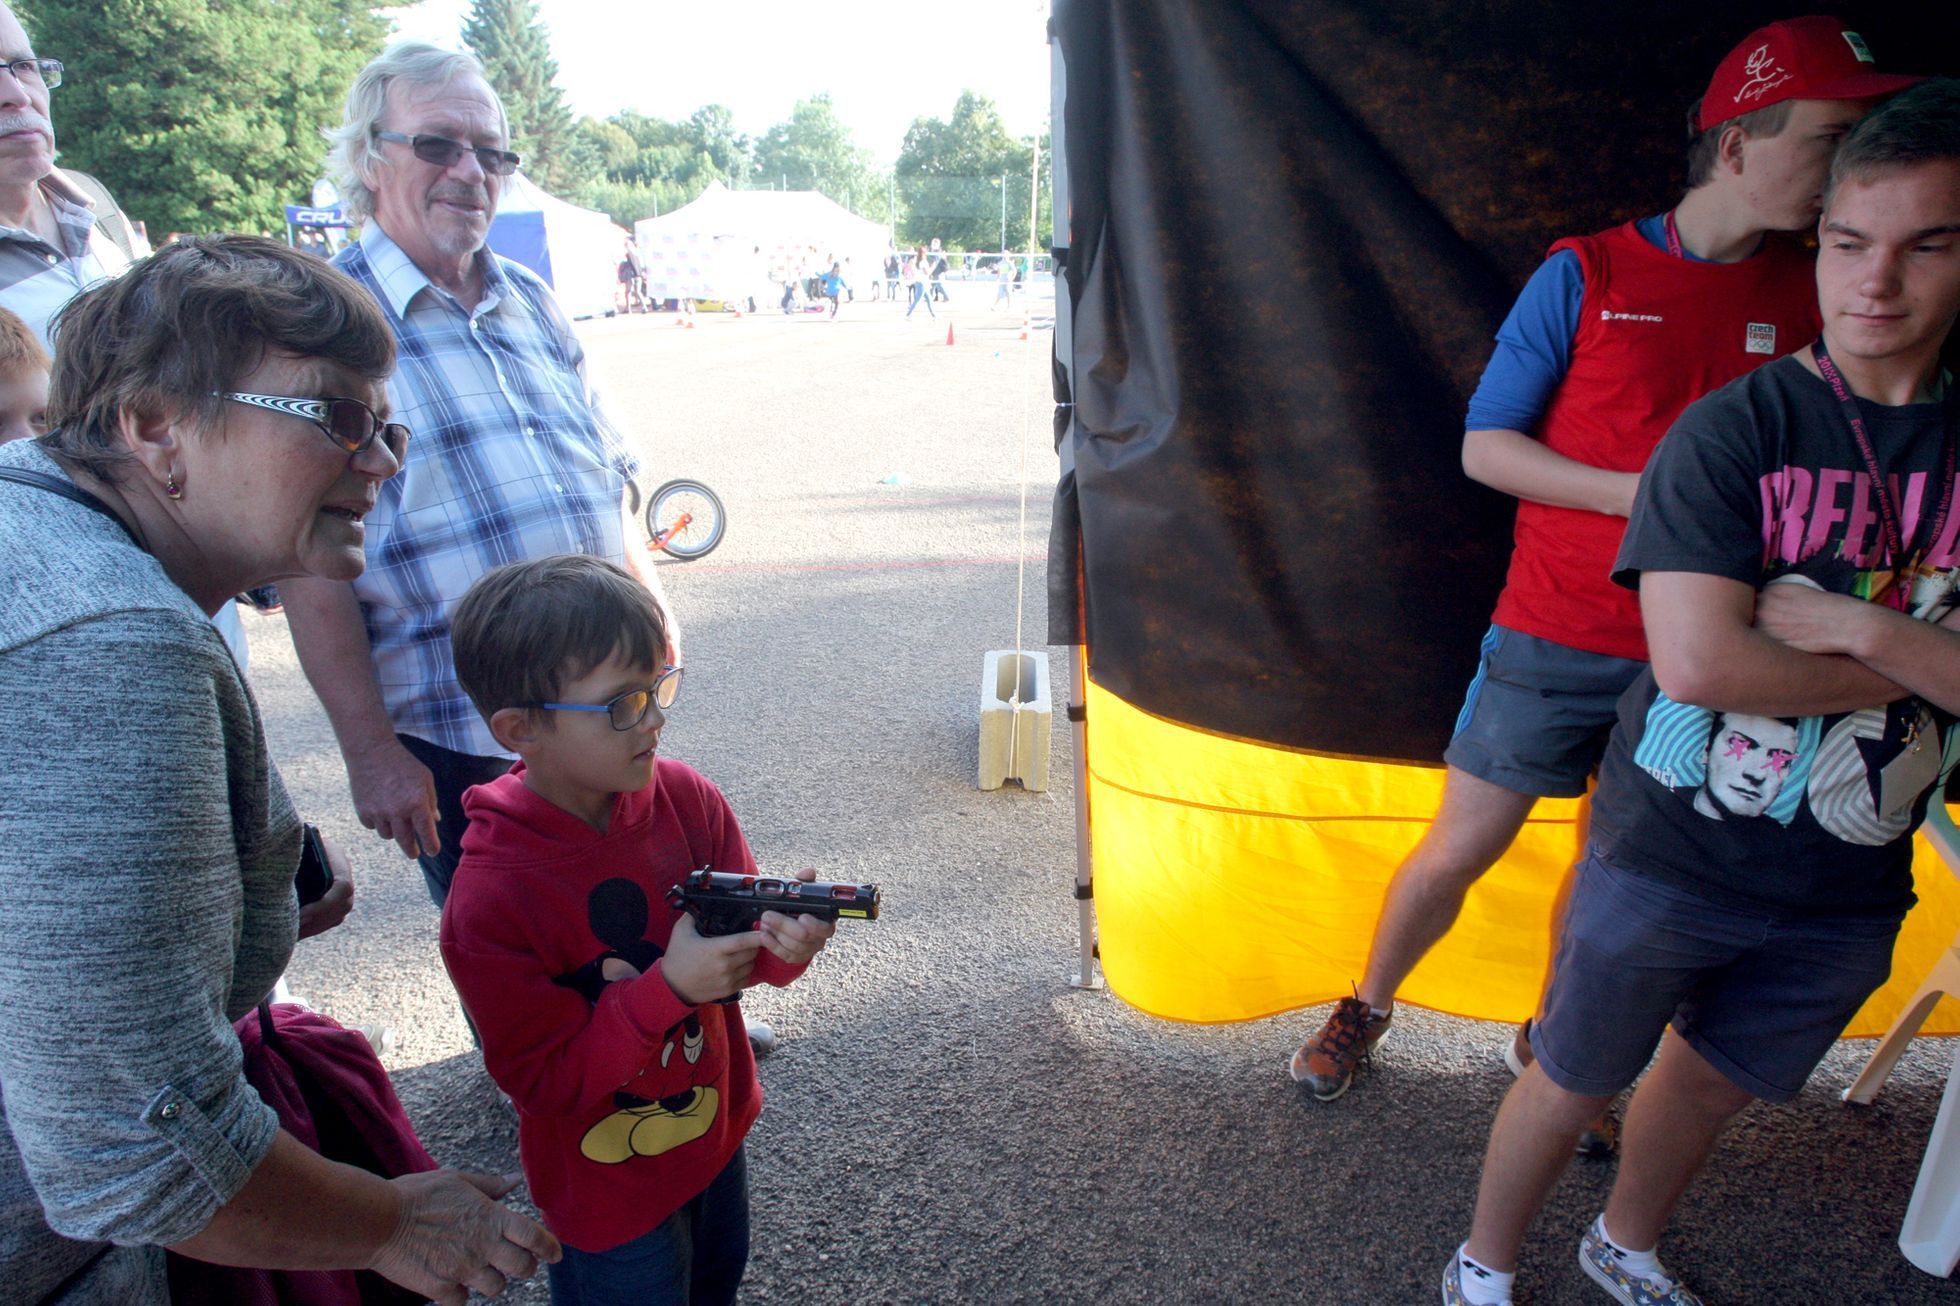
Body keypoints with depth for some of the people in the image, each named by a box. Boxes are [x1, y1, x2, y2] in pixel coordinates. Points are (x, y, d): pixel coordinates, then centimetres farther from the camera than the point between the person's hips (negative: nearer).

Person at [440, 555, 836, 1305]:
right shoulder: (488, 902, -29)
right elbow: (542, 1079, -23)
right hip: (608, 1194, -5)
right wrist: (669, 988, -35)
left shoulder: (683, 795, -15)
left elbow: (742, 947, -6)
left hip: (717, 1129, 5)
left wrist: (782, 939, -29)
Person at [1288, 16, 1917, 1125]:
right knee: (1458, 855, 5)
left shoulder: (1816, 299, 3)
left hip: (1693, 657, 3)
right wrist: (1644, 493, -17)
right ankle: (1370, 1008, 31)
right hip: (1554, 643, -3)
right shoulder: (1587, 275, -7)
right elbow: (1484, 447, -7)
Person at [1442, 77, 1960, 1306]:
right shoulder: (1733, 432, -15)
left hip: (1853, 884, 4)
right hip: (1675, 850, -4)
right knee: (1571, 1079, 12)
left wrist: (1857, 626, -22)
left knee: (1712, 1079, 24)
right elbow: (1700, 663, -25)